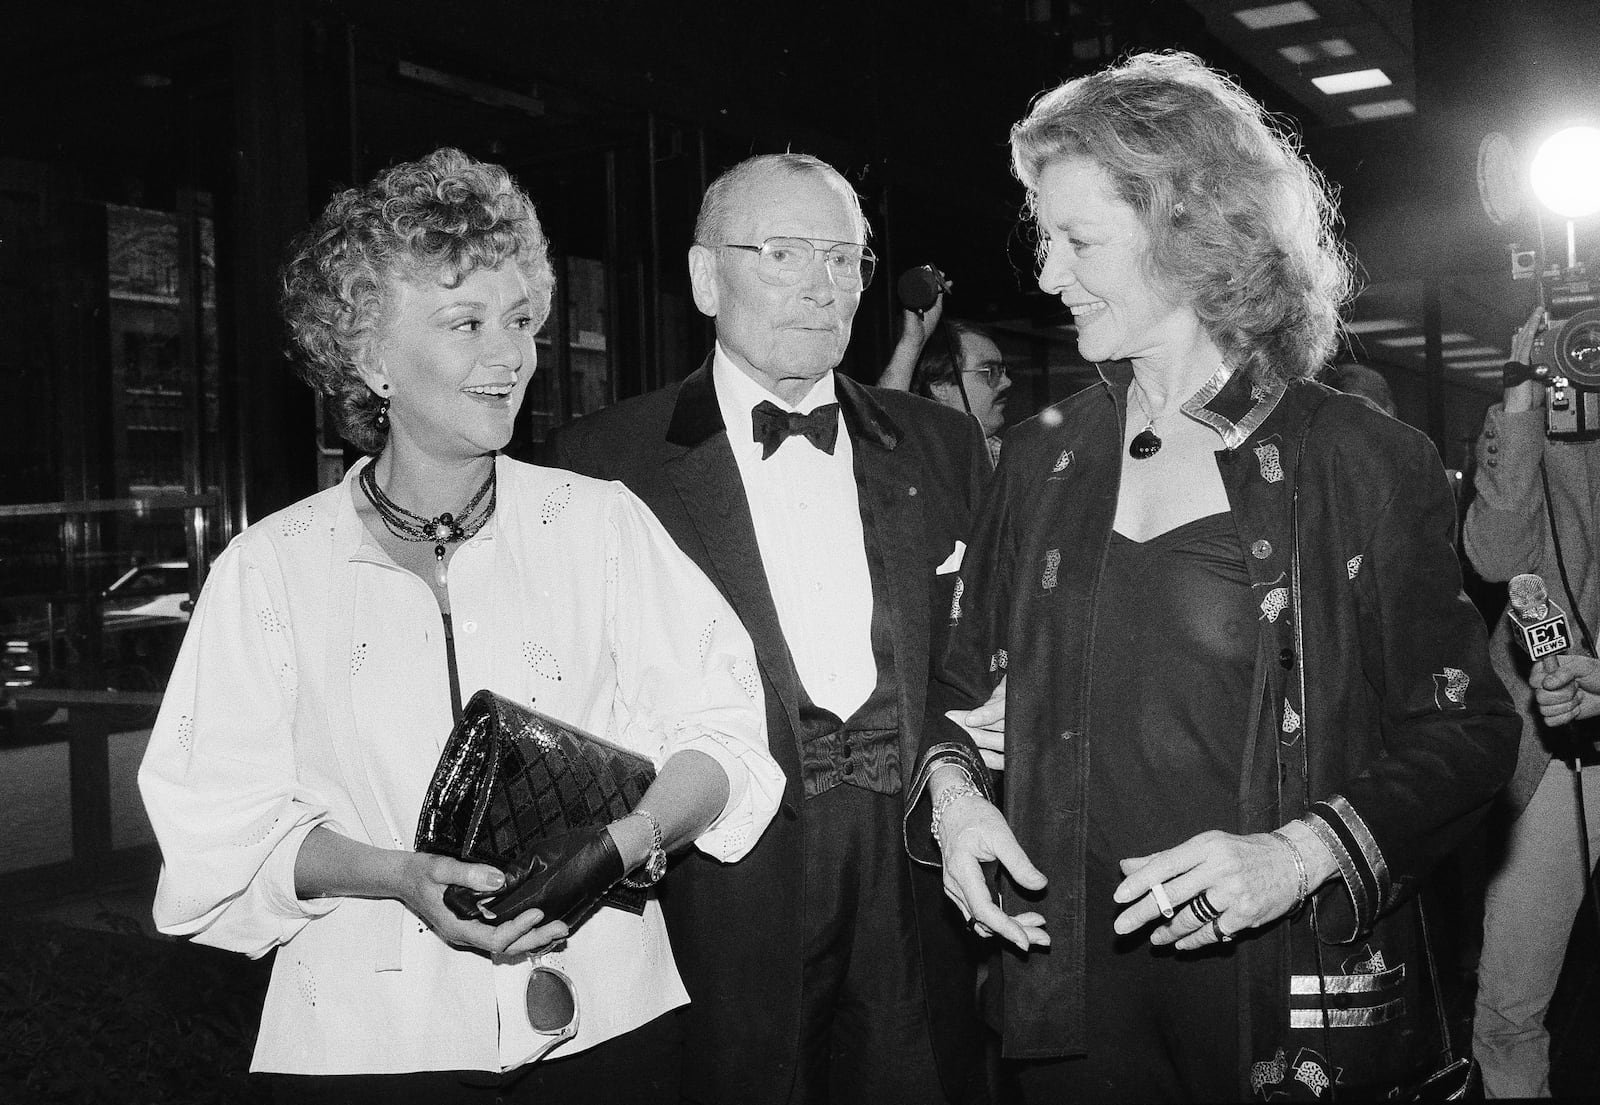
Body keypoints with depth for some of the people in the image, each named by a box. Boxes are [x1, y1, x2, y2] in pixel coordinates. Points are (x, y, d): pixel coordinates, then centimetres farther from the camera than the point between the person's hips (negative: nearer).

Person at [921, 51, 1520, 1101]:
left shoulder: (1365, 463, -8)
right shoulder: (1042, 457, 4)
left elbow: (1467, 729, -5)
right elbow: (966, 681, 12)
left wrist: (1299, 855, -19)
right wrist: (951, 791, -7)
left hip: (1291, 999, -2)